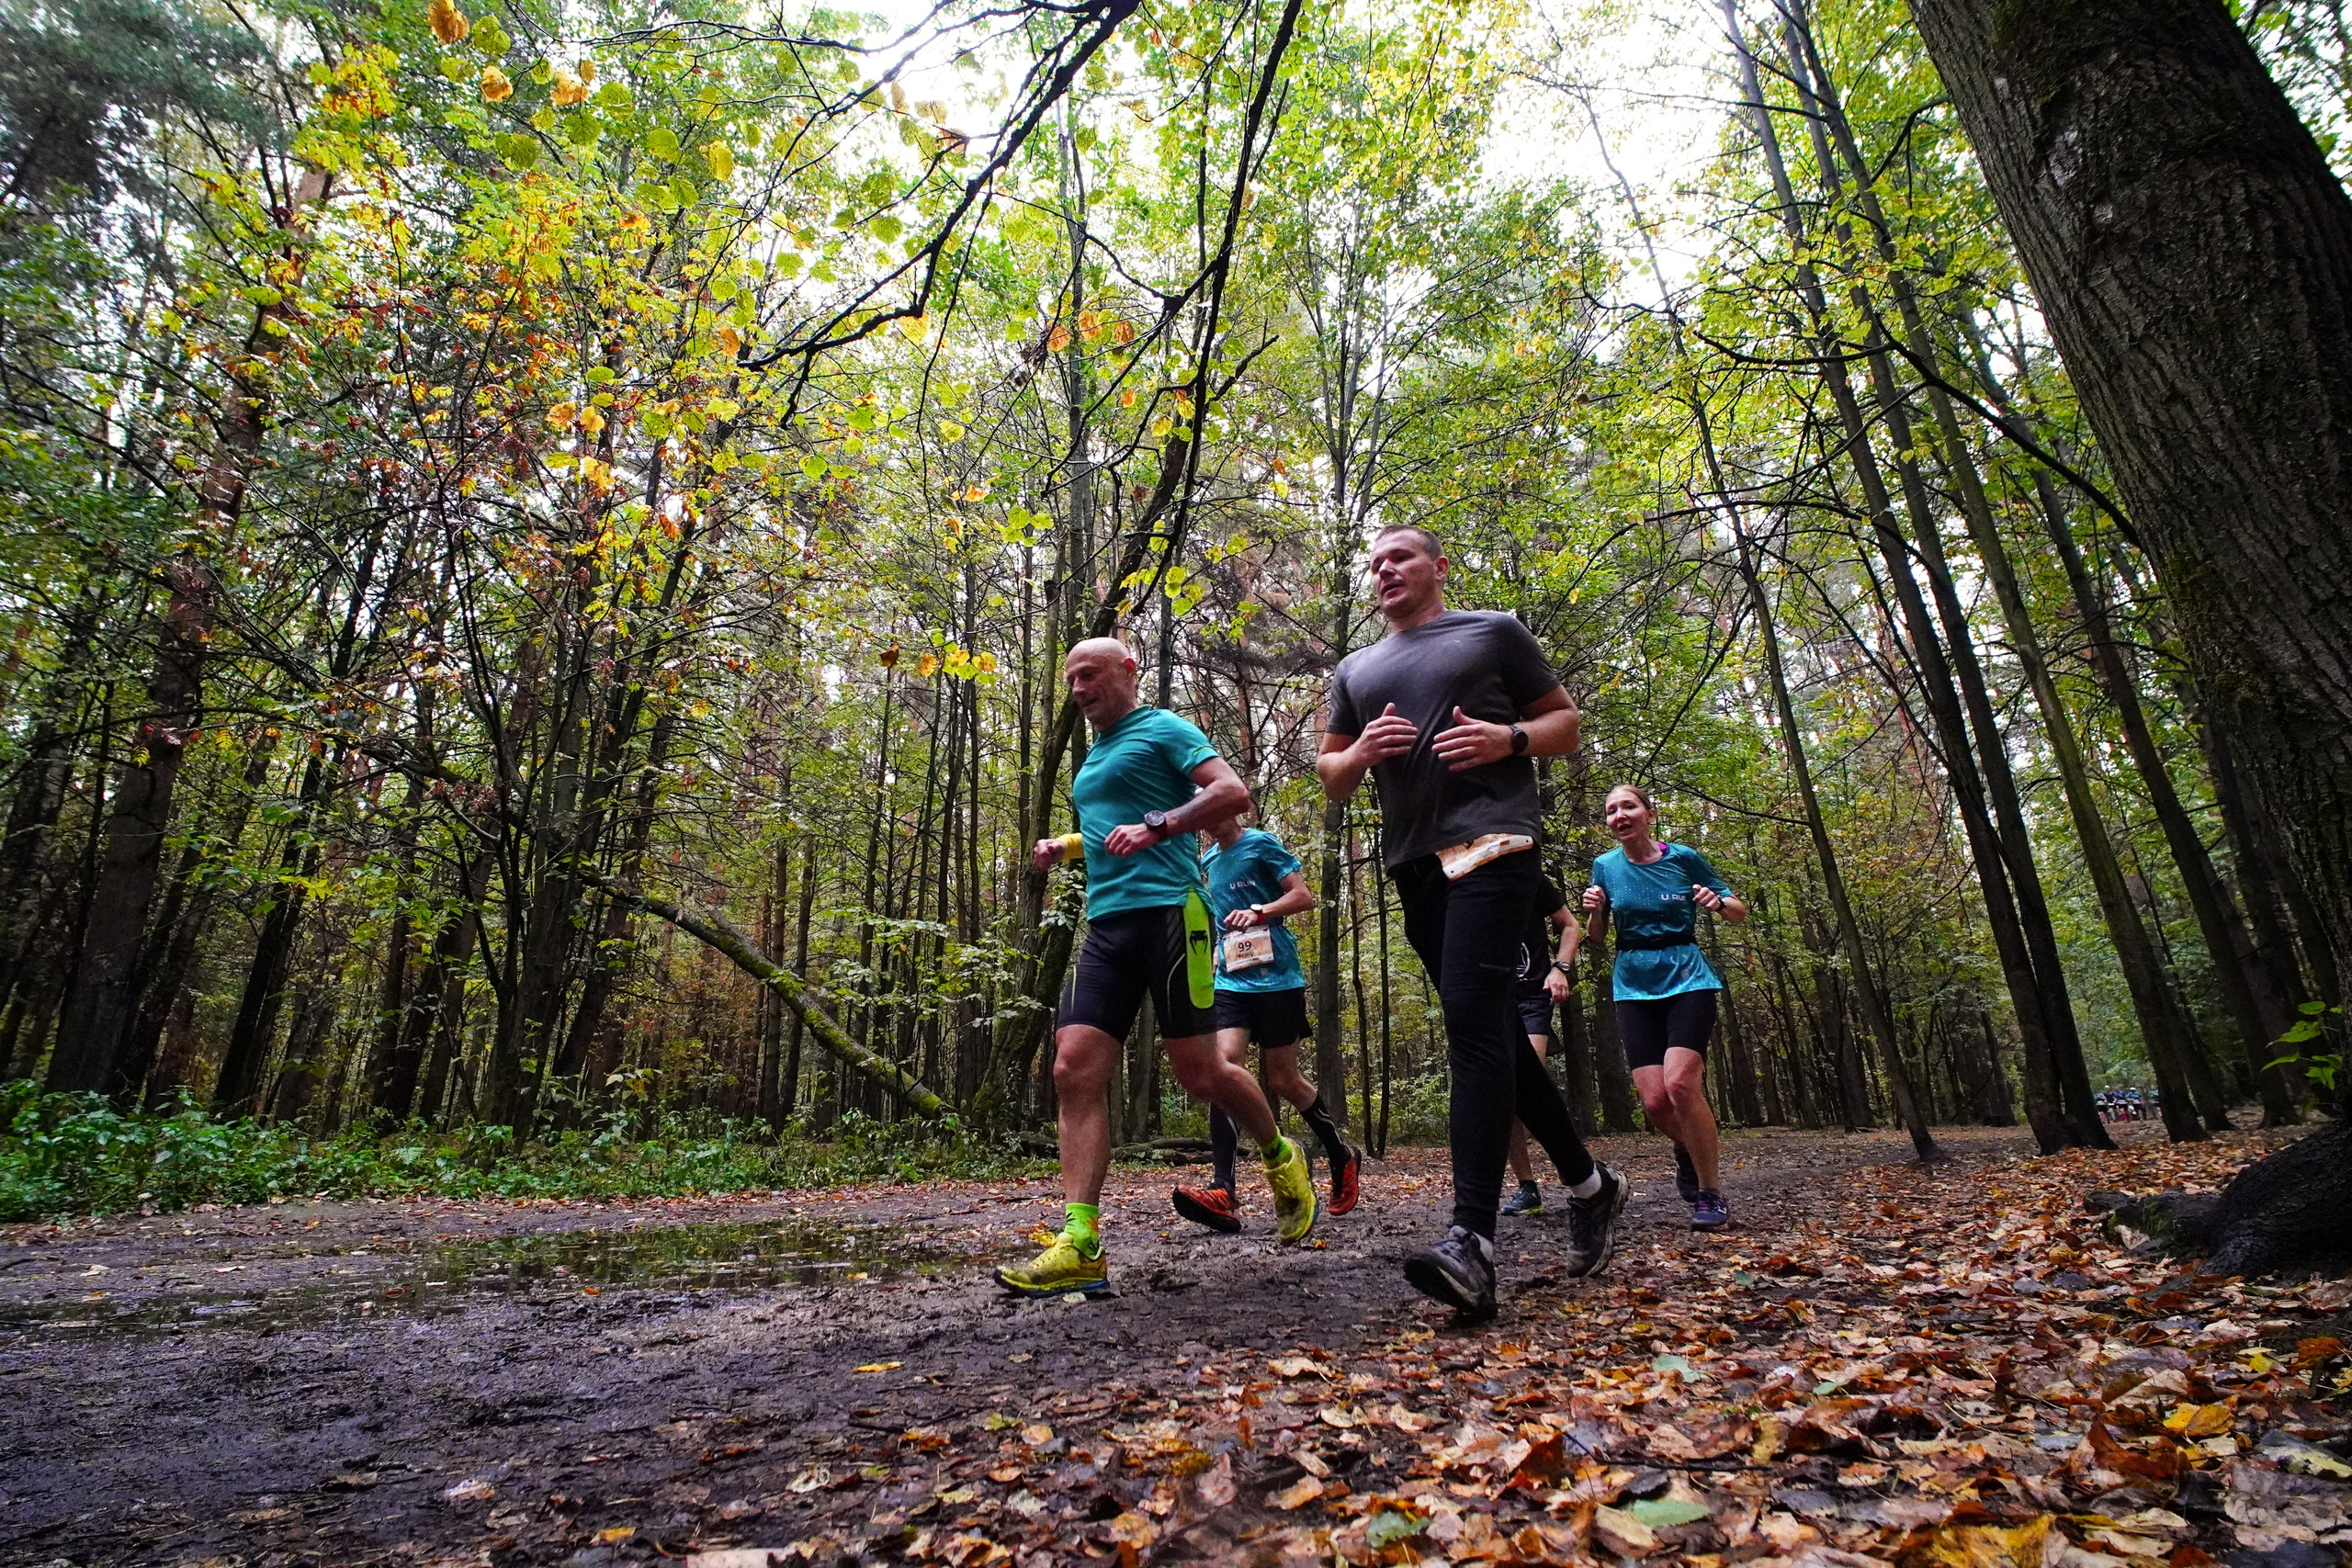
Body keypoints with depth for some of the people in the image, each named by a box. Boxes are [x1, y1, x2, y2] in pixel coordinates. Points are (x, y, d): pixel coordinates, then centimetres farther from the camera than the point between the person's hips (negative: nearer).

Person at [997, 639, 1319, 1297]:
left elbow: (1233, 792, -10)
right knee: (1074, 1068, -7)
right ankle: (1079, 1247, -7)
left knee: (1199, 1071, -3)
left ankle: (1281, 1159, 27)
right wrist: (1064, 847, 20)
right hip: (1105, 923, 8)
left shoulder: (1163, 729, 2)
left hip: (1166, 909, -7)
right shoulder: (1093, 757, 26)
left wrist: (1155, 827, -20)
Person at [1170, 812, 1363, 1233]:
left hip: (1276, 977, -5)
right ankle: (1223, 1192, -24)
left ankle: (1343, 1158, 29)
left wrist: (1259, 912, -21)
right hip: (1230, 980, 5)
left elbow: (1304, 896, -7)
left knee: (1282, 1080, 3)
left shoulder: (1261, 844, -2)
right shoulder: (1209, 861, 18)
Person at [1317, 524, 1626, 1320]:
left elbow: (1566, 722, 10)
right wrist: (1359, 752, -3)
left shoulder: (1493, 633, 9)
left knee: (1473, 1017, -20)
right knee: (1491, 1028, 10)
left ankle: (1472, 1239, -23)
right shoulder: (1354, 671, 21)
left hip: (1490, 842, -6)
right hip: (1414, 861, 6)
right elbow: (1330, 780, 20)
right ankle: (1588, 1182, 26)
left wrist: (1509, 739, -12)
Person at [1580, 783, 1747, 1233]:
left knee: (1680, 1082, -23)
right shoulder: (1606, 866, 3)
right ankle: (1690, 1150, 28)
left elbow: (1740, 913, 8)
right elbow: (1596, 937, 11)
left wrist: (1719, 903, -15)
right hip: (1634, 988, 3)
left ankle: (1712, 1193, -4)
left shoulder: (1684, 858, -3)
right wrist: (1595, 911, -10)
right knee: (1654, 1100, -8)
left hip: (1687, 979, -2)